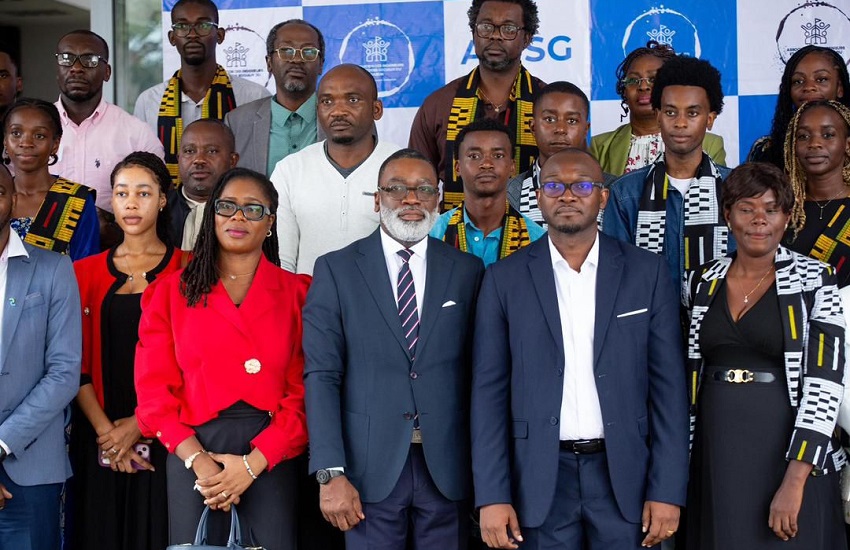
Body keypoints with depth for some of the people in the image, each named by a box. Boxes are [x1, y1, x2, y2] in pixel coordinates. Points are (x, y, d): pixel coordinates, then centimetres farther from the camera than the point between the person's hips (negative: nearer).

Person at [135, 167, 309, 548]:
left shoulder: (298, 294, 6)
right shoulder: (170, 292, 8)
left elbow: (304, 392, -1)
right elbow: (154, 388, 3)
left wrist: (253, 463, -12)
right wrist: (197, 459, -11)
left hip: (271, 453, 0)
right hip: (192, 450, 1)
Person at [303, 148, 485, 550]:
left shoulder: (467, 271, 6)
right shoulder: (336, 270, 1)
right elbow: (322, 376, -4)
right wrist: (331, 473, -11)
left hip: (446, 466, 1)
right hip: (370, 467, -1)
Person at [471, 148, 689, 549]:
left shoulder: (646, 272, 2)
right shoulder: (505, 278, 2)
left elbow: (668, 384, 1)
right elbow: (489, 390, 0)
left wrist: (668, 490, -4)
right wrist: (492, 497, -6)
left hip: (624, 474, 0)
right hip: (540, 477, 0)